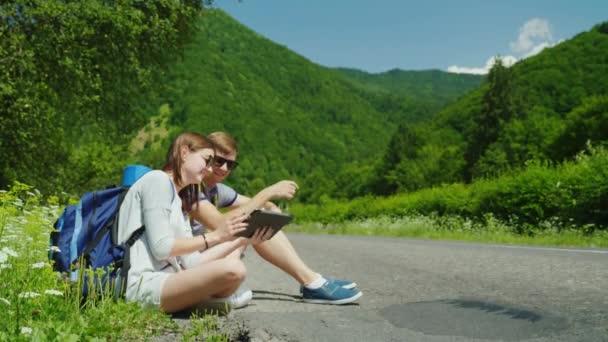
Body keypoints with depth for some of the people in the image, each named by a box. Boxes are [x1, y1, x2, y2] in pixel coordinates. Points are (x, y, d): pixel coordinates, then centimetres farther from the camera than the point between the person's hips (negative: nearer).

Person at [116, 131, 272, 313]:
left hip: (161, 281, 10)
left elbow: (190, 261, 10)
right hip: (142, 285, -10)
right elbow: (160, 247, -15)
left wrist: (241, 240, 8)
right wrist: (216, 236, -13)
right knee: (233, 269, -26)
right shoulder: (158, 179, -4)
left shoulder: (179, 200, 22)